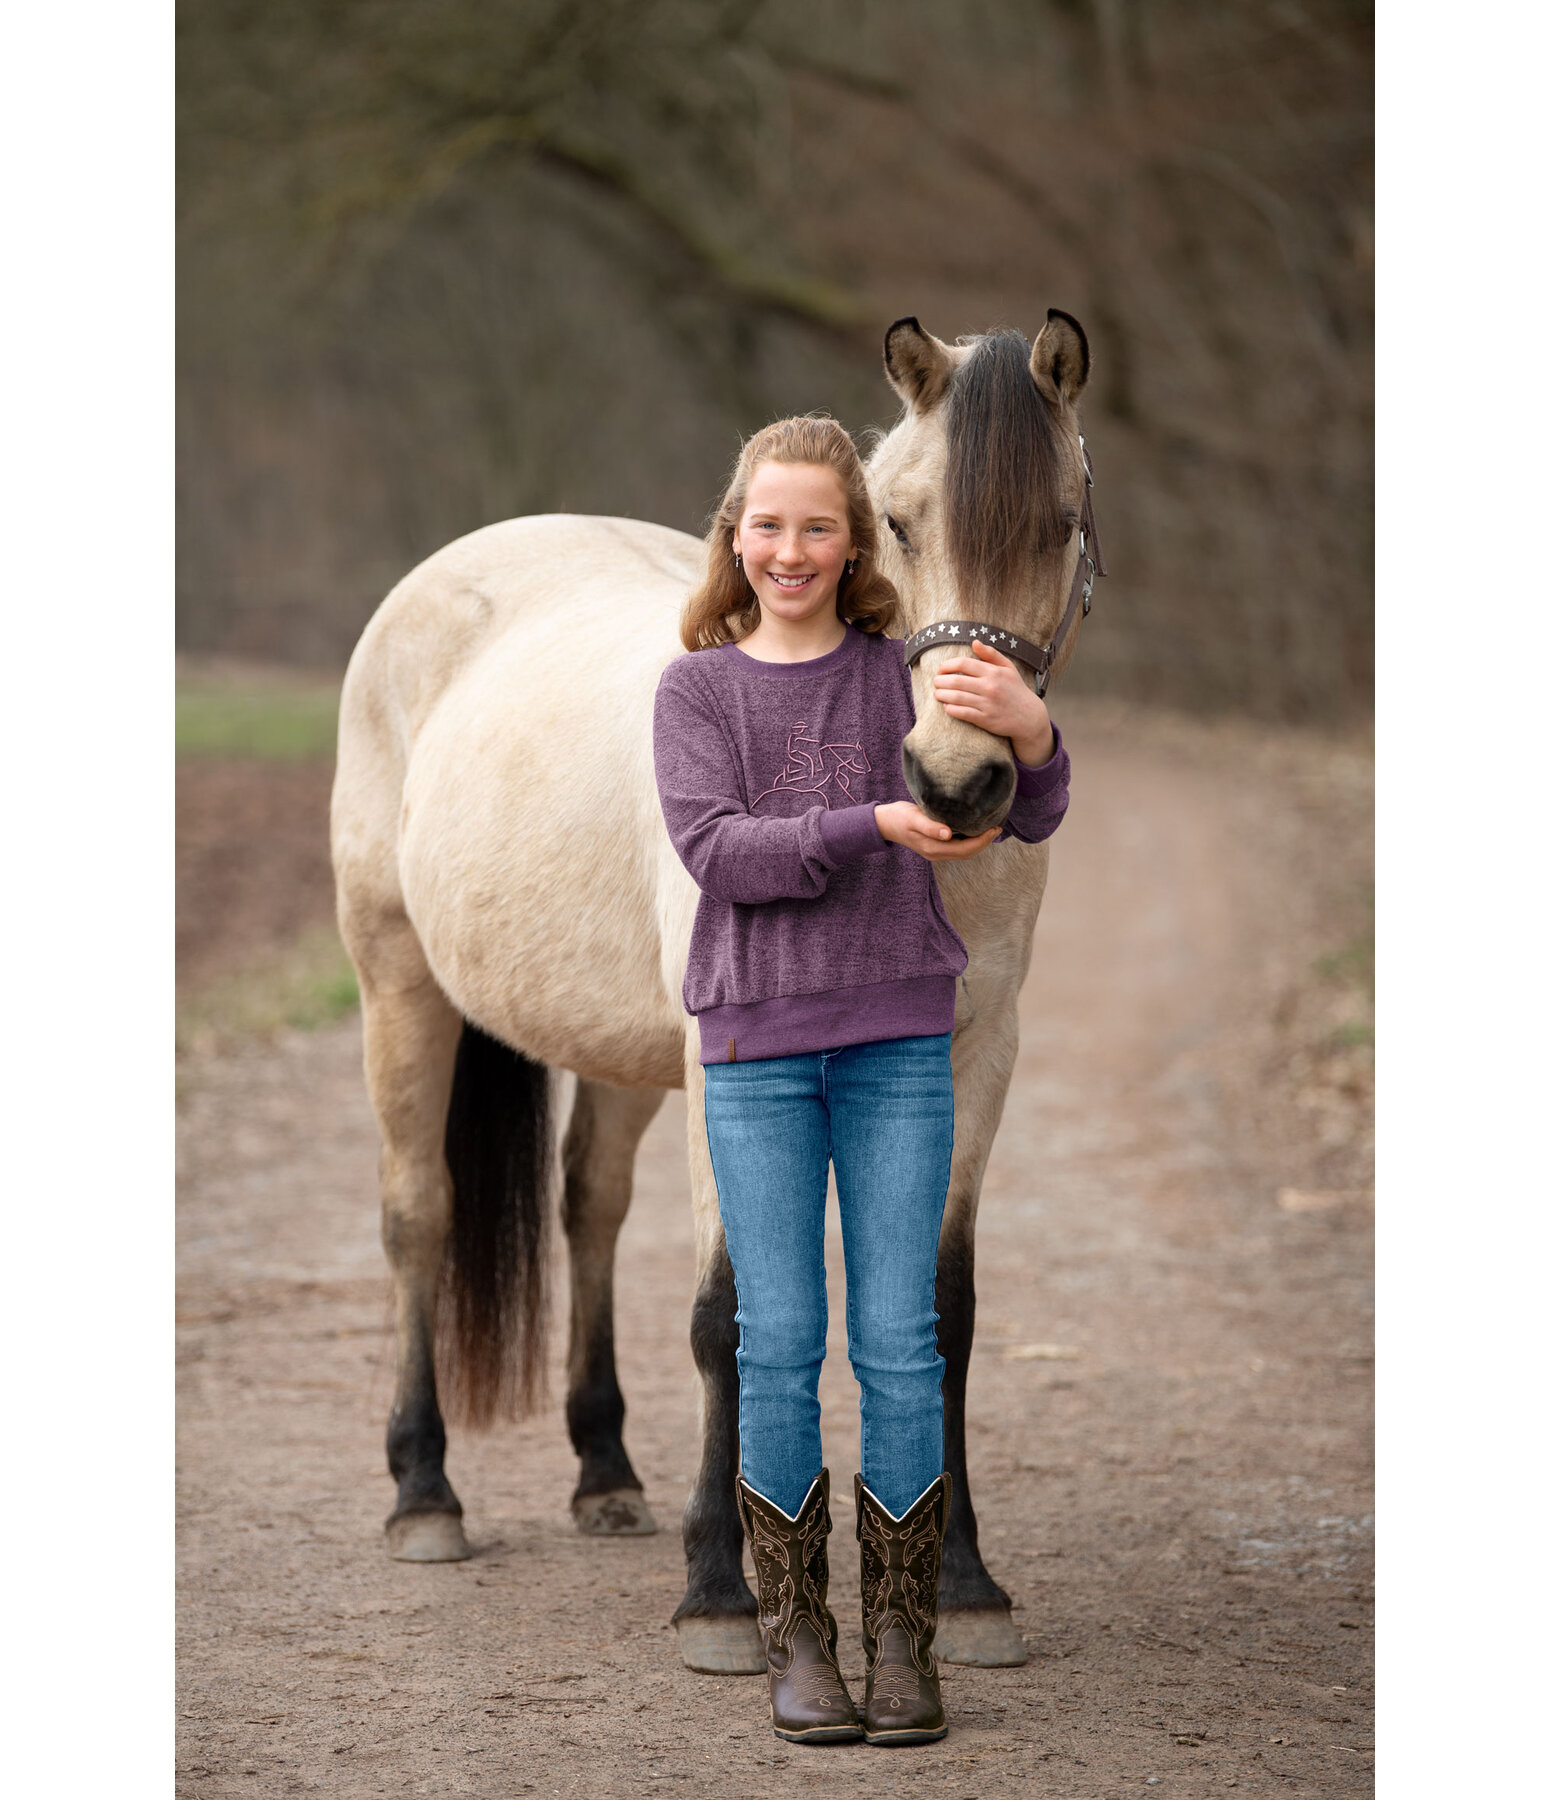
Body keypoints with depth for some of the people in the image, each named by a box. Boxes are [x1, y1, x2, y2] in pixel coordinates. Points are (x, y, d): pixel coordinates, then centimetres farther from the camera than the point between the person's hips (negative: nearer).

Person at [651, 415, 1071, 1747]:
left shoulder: (905, 675, 5)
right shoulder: (696, 688, 5)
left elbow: (1030, 820, -4)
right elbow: (714, 846, -10)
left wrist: (1030, 730, -27)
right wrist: (880, 826, -22)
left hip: (899, 1037, 0)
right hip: (757, 1046, 0)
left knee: (899, 1339, -1)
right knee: (779, 1344, -1)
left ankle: (903, 1637, 5)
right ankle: (797, 1638, 7)